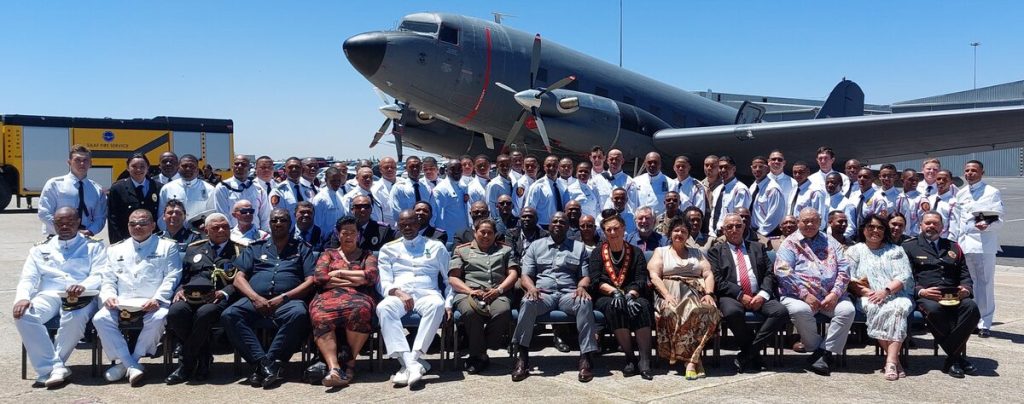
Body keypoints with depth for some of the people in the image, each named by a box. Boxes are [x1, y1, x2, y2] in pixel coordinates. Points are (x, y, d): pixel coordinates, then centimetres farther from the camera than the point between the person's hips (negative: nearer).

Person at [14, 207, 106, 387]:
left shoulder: (94, 247, 13)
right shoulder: (40, 249, 23)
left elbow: (99, 275, -1)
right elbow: (27, 279, 13)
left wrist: (82, 286, -25)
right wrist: (22, 297, -10)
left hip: (81, 297, -3)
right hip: (49, 296, 3)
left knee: (74, 319, -37)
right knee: (23, 316, -29)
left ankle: (47, 368, -21)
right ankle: (56, 367, -29)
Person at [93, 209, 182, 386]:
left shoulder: (167, 247, 13)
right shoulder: (115, 250, 24)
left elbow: (172, 278, 2)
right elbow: (108, 280, 18)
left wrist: (157, 299, -14)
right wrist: (109, 296, -4)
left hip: (152, 304, -3)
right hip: (121, 304, 3)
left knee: (158, 318, -35)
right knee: (100, 318, -26)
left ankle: (125, 363, -18)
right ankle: (132, 366, -22)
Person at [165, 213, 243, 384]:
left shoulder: (240, 250, 16)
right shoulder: (193, 249, 29)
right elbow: (182, 276, 24)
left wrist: (225, 292, -13)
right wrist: (179, 290, 1)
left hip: (218, 298, -3)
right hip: (190, 297, 4)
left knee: (204, 313, -37)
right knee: (175, 312, -31)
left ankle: (186, 363, -18)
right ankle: (203, 358, -12)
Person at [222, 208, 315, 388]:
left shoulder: (302, 248, 18)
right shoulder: (254, 248, 24)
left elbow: (311, 281, 6)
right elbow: (239, 278, 14)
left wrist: (283, 298, -9)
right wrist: (255, 298, -7)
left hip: (288, 301, -2)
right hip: (254, 300, 2)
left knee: (299, 314, -37)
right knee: (229, 315, -29)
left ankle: (268, 361, -30)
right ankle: (262, 361, -33)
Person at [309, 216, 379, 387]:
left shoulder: (367, 255, 24)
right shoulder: (329, 253, 25)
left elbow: (372, 276, 3)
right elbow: (319, 278, 7)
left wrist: (340, 273, 4)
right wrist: (355, 280, 2)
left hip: (358, 296, 0)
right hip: (329, 296, 1)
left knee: (360, 310, -39)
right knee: (321, 316, -37)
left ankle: (350, 360, -24)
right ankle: (334, 368, -47)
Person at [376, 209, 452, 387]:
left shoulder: (436, 247, 19)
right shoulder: (389, 249, 21)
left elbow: (449, 278, 16)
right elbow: (383, 282, 11)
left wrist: (448, 303, -1)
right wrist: (397, 292, -11)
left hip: (427, 293, 0)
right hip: (398, 295, 1)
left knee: (437, 305, -38)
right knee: (383, 308, -36)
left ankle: (412, 359, -38)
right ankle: (412, 364, -43)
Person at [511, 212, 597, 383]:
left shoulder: (579, 247, 19)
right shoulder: (536, 245, 18)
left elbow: (586, 276, 13)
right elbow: (525, 274, 10)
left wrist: (582, 287, -12)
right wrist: (531, 287, -14)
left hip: (569, 293, 0)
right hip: (543, 293, 0)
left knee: (585, 303, -35)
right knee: (528, 302, -36)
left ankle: (586, 357, -33)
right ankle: (522, 357, -31)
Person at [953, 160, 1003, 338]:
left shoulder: (992, 192, 2)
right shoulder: (960, 193, 16)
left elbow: (999, 220, -3)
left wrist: (987, 225, -23)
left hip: (984, 245, -4)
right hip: (964, 245, 4)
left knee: (985, 283, -1)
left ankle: (984, 324, 6)